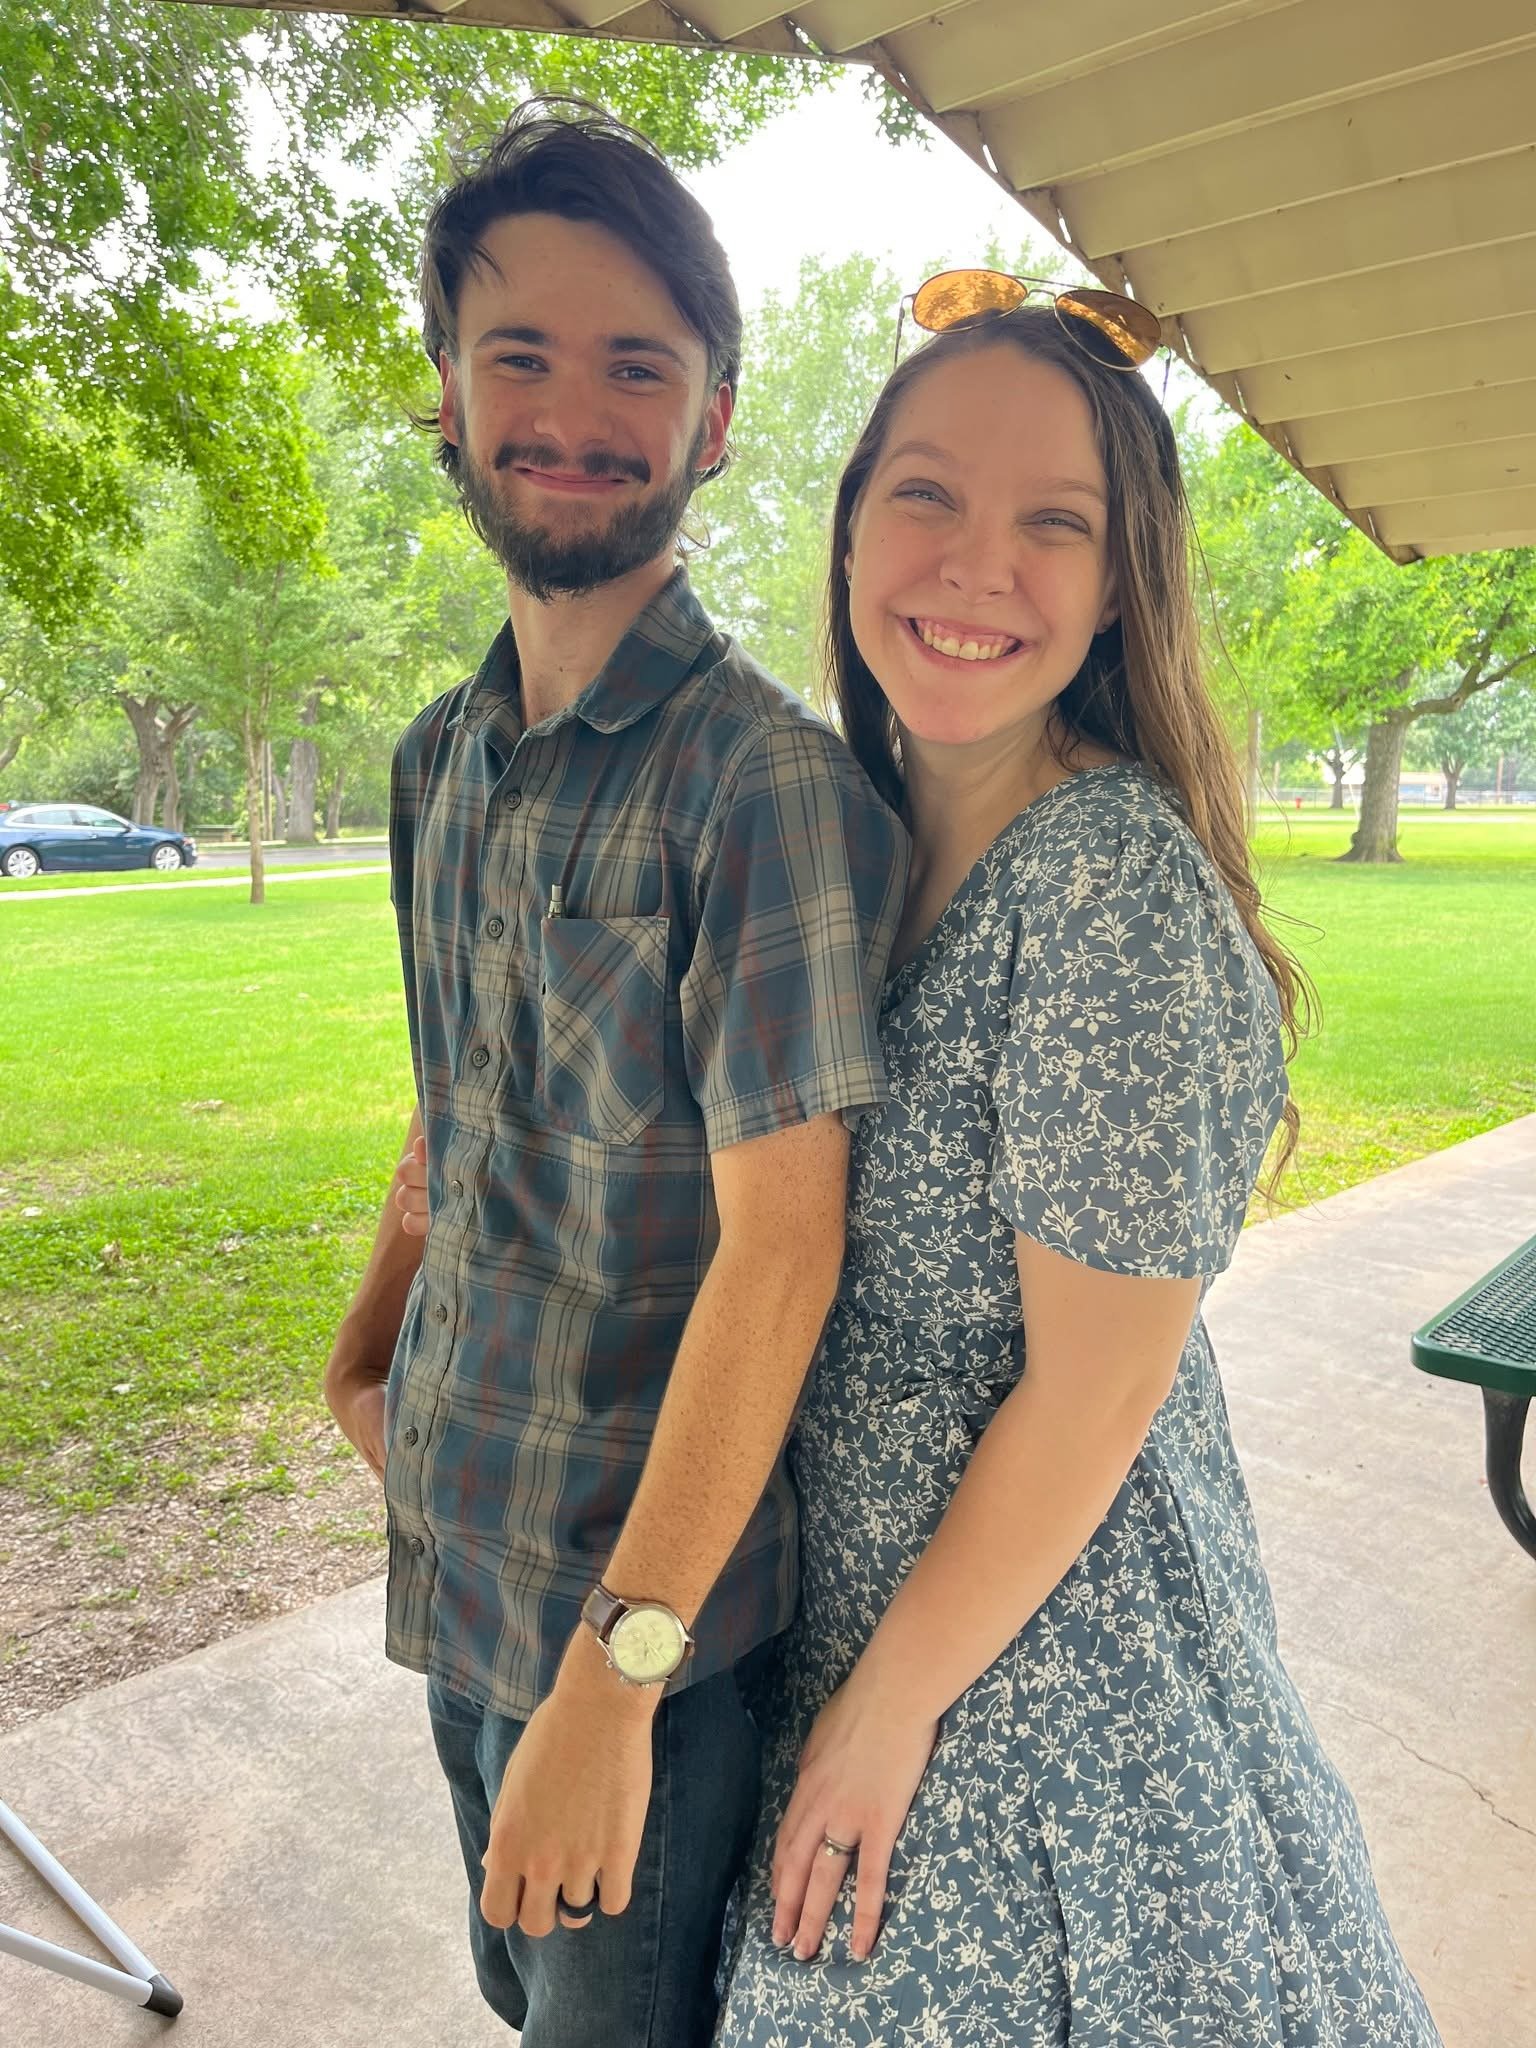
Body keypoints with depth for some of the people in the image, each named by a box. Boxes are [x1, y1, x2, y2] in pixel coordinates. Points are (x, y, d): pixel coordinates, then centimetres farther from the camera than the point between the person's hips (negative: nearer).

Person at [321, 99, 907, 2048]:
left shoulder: (766, 780, -21)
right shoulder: (440, 761, 4)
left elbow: (781, 1243, -24)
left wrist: (614, 1671, -24)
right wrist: (365, 1357, 13)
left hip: (647, 1591, -7)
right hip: (448, 1548, 7)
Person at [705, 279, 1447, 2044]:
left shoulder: (1114, 875, -26)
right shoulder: (885, 831, -2)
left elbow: (1098, 1386, -22)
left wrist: (888, 1705, -13)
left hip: (1045, 1622, -7)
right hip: (857, 1562, 7)